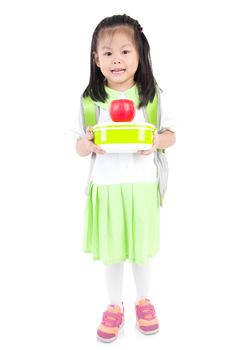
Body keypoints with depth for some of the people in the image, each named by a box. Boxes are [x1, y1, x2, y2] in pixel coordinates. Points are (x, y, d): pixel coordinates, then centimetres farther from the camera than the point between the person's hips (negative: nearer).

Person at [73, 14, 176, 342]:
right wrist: (89, 144, -21)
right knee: (111, 251, 13)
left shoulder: (152, 96, -2)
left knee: (142, 249, 15)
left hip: (142, 186, 0)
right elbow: (79, 147, 3)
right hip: (106, 188, 0)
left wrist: (156, 141, -18)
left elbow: (171, 135, 5)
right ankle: (115, 306, 37)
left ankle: (143, 300, 42)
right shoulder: (90, 100, -2)